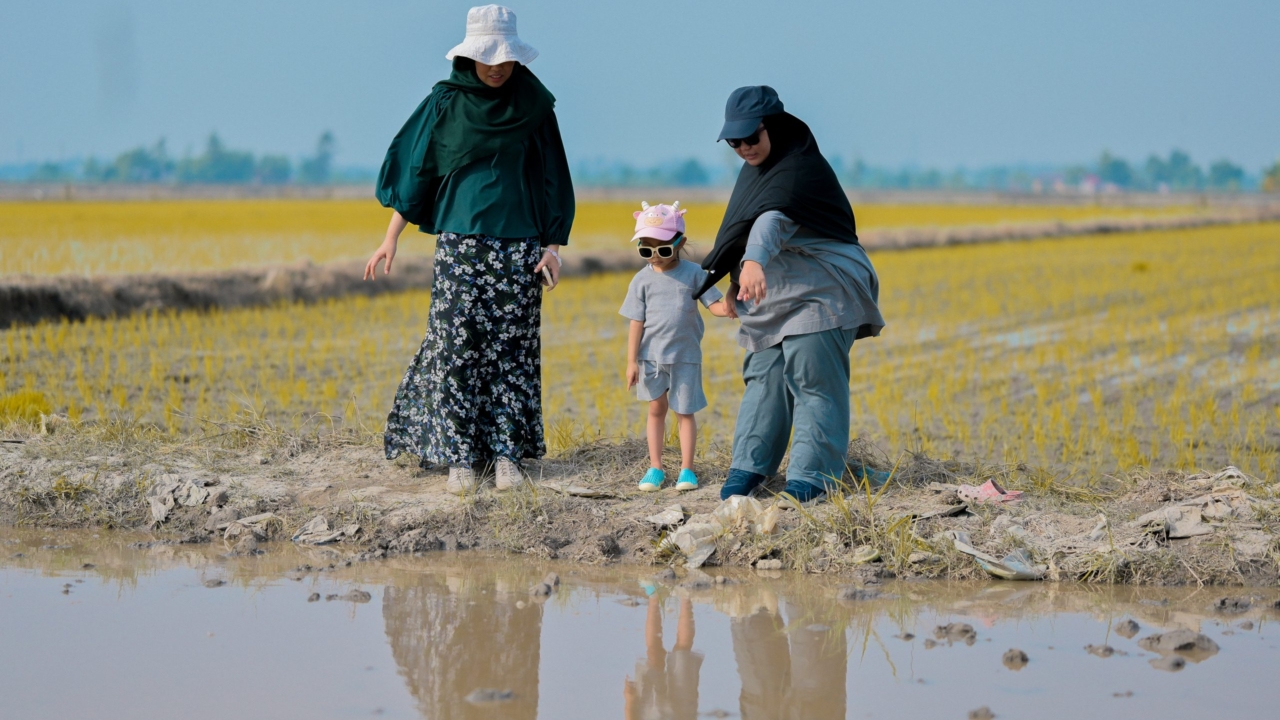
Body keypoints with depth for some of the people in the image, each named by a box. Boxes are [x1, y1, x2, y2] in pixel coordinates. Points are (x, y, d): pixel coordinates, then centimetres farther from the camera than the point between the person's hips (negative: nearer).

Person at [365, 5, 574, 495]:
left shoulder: (534, 107, 5)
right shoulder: (445, 102, 2)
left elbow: (552, 179, 8)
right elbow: (415, 170, 4)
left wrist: (553, 246, 0)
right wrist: (391, 238, -1)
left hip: (519, 246, 1)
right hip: (460, 241, -1)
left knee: (512, 350, 1)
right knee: (458, 348, -5)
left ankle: (507, 454, 6)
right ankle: (461, 457, -2)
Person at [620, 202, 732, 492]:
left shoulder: (693, 273, -4)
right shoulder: (643, 280, -3)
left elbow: (715, 304, -3)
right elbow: (637, 323, -2)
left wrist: (727, 307, -27)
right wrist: (632, 361, -5)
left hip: (685, 355, -1)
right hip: (651, 355, 1)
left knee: (685, 411, 5)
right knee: (656, 408, 12)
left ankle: (687, 469, 12)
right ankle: (655, 468, 19)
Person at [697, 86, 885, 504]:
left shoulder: (800, 168, -18)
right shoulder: (755, 170, 13)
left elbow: (773, 217, -38)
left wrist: (754, 260, -54)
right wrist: (736, 277, 23)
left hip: (818, 296, -9)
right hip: (771, 300, 9)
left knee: (814, 383, -10)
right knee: (763, 379, 5)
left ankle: (811, 475, -9)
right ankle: (749, 466, 6)